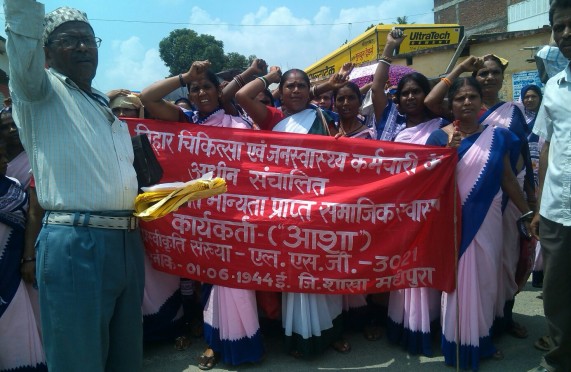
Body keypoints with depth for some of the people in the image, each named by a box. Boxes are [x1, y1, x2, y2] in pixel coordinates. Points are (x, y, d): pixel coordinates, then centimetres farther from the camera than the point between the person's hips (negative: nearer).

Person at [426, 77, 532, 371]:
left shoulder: (498, 136, 5)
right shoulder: (440, 136, -3)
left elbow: (508, 179, 9)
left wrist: (527, 213, 8)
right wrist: (449, 151, -18)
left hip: (487, 220, 3)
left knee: (485, 278, 12)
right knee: (457, 279, 5)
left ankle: (482, 339, 31)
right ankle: (458, 342, 21)